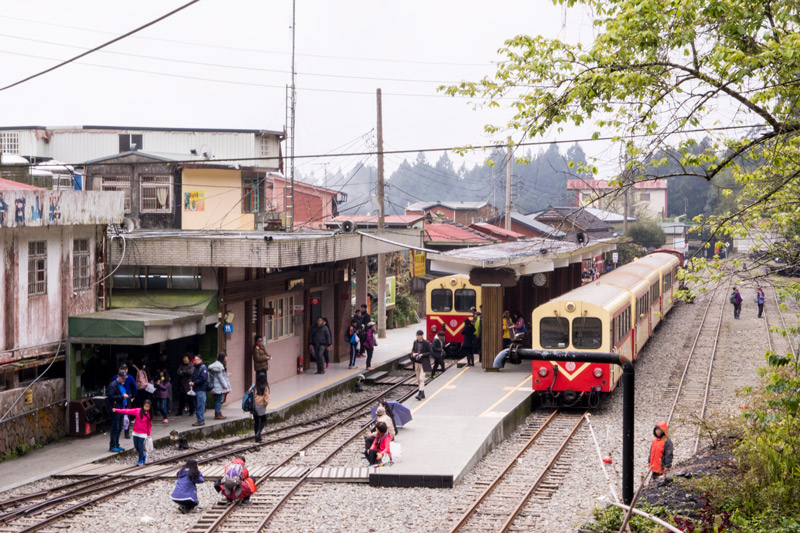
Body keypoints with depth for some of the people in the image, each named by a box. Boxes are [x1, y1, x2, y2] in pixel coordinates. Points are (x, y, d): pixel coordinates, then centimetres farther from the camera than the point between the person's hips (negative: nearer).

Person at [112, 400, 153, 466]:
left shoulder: (149, 415, -3)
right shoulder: (137, 411, -3)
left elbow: (149, 425, 4)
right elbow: (128, 411, -6)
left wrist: (148, 434, 6)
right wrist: (116, 410, -9)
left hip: (143, 433, -2)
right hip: (135, 432, 2)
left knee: (140, 446, -4)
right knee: (136, 446, 6)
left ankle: (140, 461, 11)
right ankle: (143, 455, 31)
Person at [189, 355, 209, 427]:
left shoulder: (203, 368, -9)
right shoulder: (195, 368, 19)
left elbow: (203, 378, -18)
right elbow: (193, 377, 25)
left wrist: (194, 383, -14)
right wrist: (191, 382, 3)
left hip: (201, 389, -9)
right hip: (196, 390, 9)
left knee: (200, 406, -9)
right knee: (196, 405, 11)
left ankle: (201, 420, -6)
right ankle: (202, 420, 17)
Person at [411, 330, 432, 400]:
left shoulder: (426, 343, -9)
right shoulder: (415, 342, 6)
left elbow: (430, 352, -7)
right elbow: (412, 350, 16)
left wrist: (422, 355, -19)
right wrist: (413, 353, -6)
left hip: (423, 363, -6)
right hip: (417, 362, 6)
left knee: (421, 378, -14)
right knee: (418, 379, 10)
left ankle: (420, 394, -18)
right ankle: (423, 394, 19)